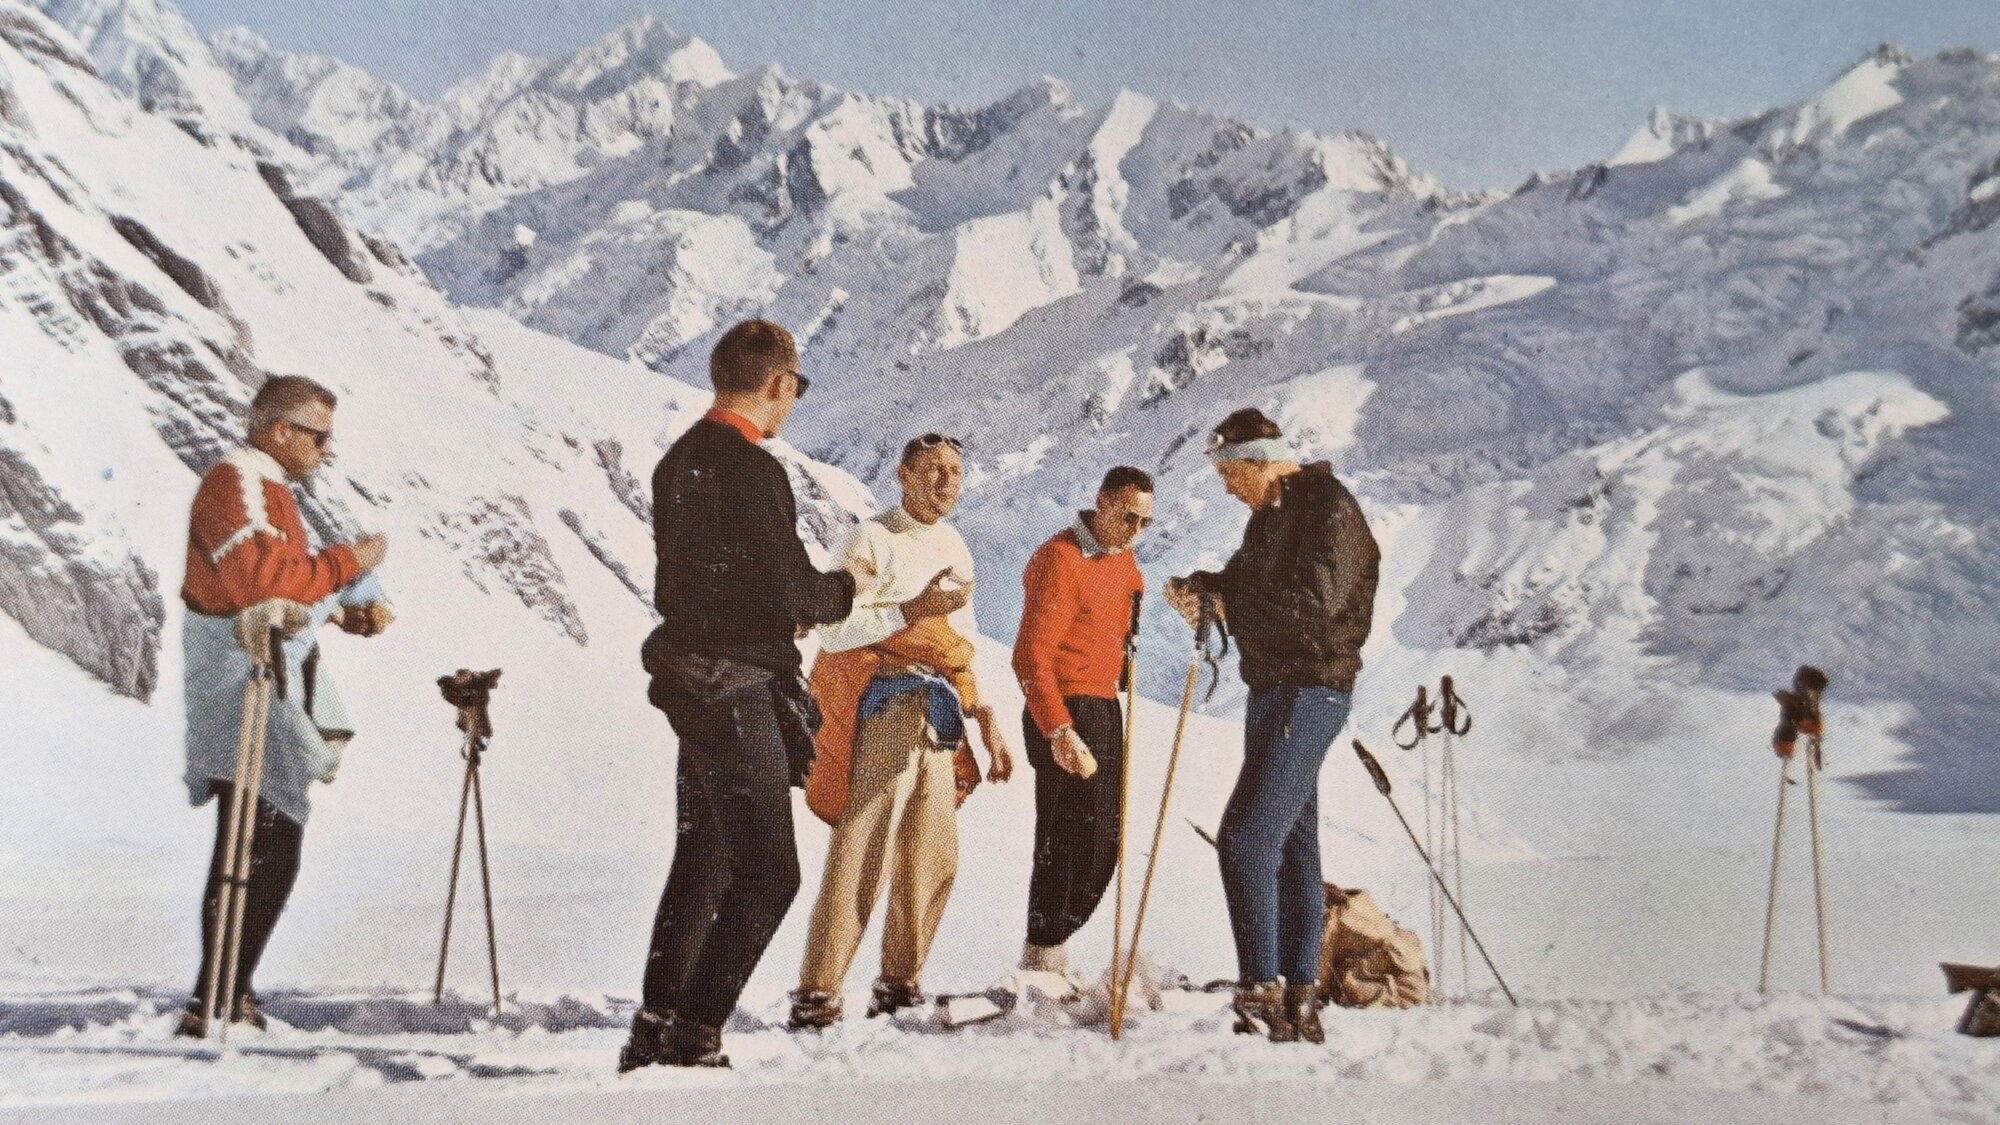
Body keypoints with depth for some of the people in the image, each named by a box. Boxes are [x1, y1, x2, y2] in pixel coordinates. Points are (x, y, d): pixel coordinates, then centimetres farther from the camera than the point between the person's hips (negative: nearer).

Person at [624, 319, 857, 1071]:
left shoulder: (679, 460, 11)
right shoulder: (752, 469, -18)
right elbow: (793, 594, -19)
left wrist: (781, 612, 14)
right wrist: (845, 589, 2)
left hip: (689, 678, 10)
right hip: (737, 690, -10)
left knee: (704, 861, 18)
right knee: (767, 874, -4)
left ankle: (656, 1030, 24)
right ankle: (691, 1036, -4)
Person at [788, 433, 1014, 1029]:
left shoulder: (954, 547, 19)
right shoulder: (873, 538, -2)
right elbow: (835, 629, -11)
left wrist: (987, 722, 19)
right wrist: (915, 608, -18)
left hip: (936, 712, 7)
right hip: (884, 703, -7)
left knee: (935, 858, 5)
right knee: (864, 848, -13)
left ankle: (900, 986, 16)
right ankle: (816, 996, -12)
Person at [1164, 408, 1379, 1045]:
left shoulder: (1329, 508, -14)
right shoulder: (1271, 514, 16)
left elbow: (1315, 601, -24)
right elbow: (1252, 585, 23)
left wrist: (1224, 597, -19)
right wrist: (1203, 587, 1)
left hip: (1311, 691, -10)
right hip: (1273, 688, 10)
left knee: (1247, 836, -16)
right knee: (1293, 843, 11)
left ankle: (1264, 992, -13)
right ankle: (1299, 1000, 16)